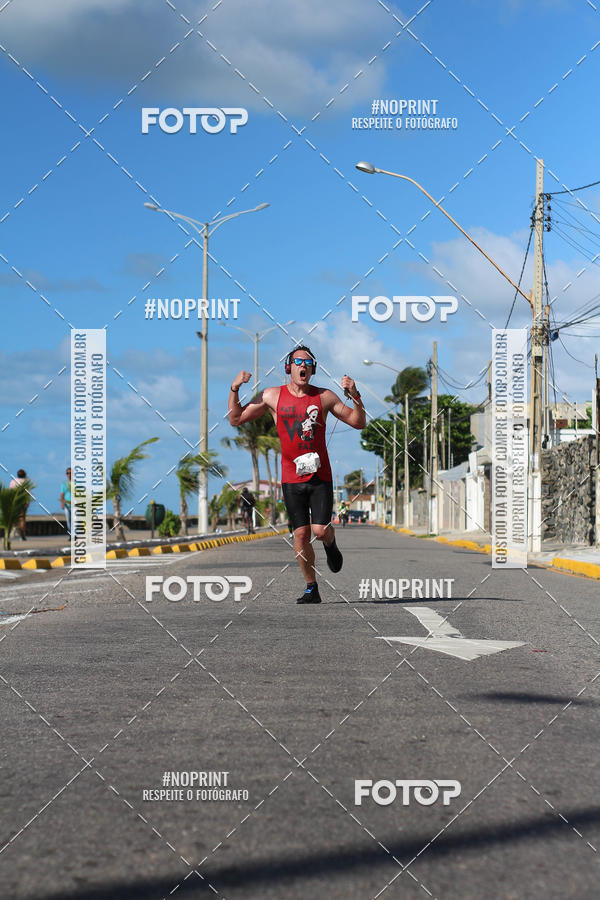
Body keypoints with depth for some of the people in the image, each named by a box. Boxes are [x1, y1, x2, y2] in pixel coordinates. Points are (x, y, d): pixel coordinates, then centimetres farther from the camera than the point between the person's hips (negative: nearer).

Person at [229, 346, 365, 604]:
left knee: (320, 530, -13)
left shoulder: (324, 396, 3)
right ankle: (311, 589, 12)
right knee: (301, 534, -2)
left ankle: (330, 544, 25)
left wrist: (355, 396, -10)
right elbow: (236, 419, 9)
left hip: (320, 477, -1)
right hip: (291, 478, 1)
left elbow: (358, 422, 6)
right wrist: (234, 390, -4)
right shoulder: (272, 396, 4)